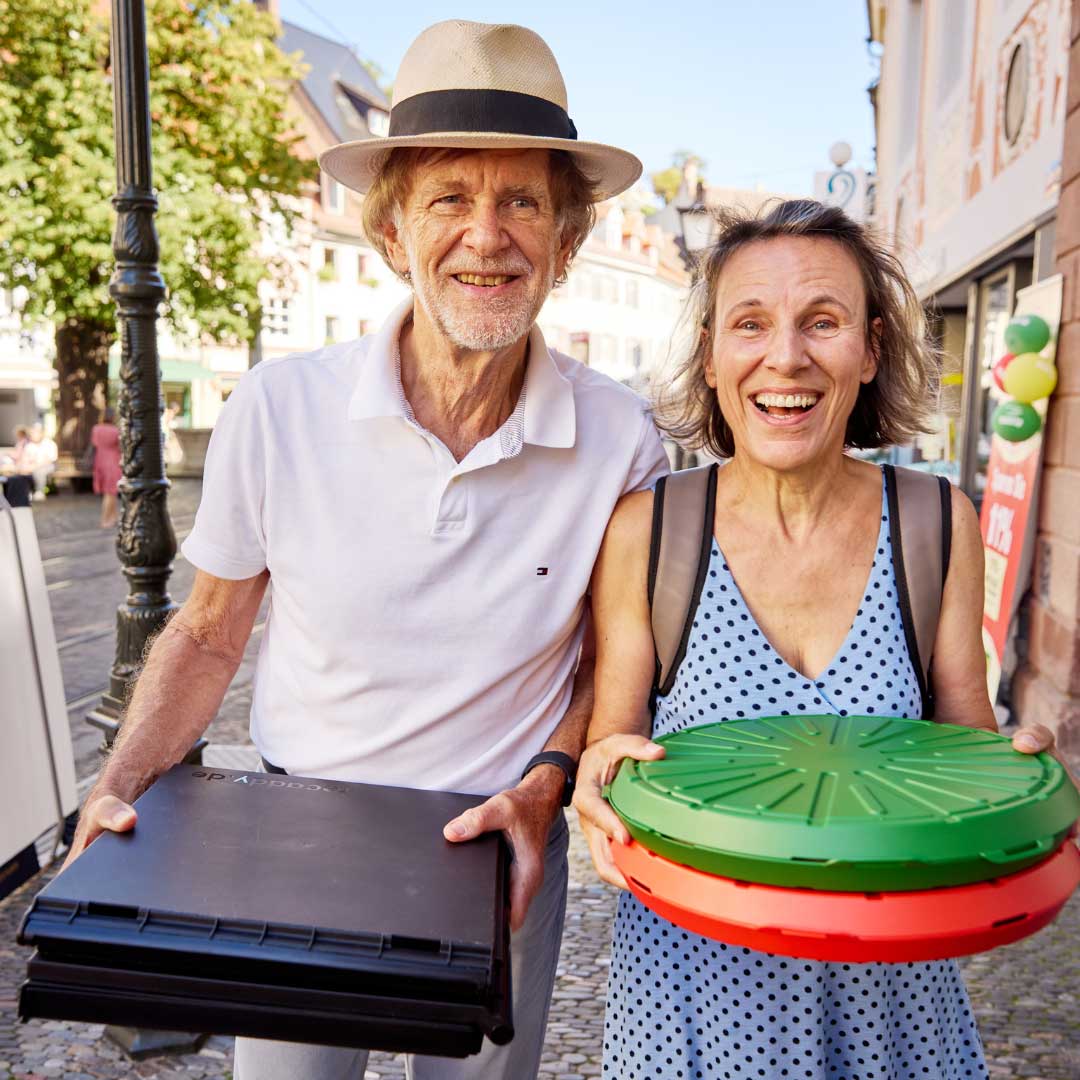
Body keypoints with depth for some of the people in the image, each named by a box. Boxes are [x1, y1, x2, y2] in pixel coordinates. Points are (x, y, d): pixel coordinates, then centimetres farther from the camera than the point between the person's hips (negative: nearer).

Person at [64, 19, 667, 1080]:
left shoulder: (620, 443, -14)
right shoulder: (278, 410, -14)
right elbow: (208, 636, 0)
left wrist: (545, 782, -13)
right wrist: (121, 783, -13)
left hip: (498, 848, 1)